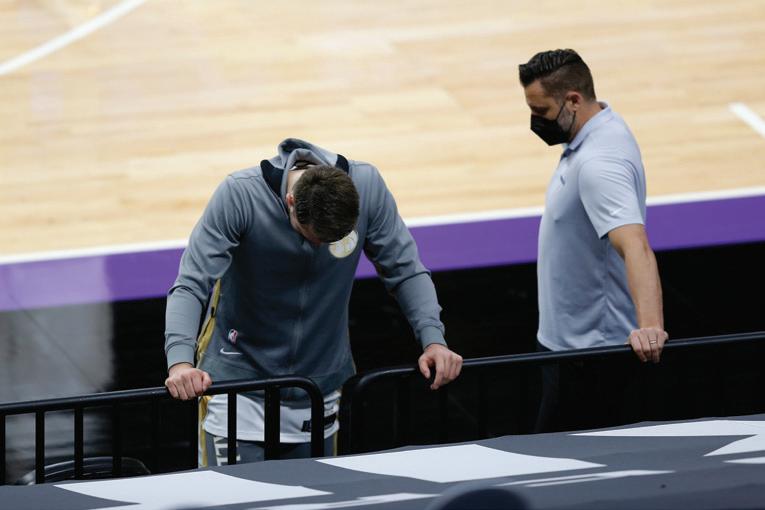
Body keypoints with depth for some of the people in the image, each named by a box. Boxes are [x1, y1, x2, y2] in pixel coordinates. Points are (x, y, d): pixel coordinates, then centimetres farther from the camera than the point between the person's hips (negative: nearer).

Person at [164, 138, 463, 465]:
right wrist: (180, 361, -39)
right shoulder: (239, 195, -23)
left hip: (322, 387, 3)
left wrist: (433, 338, -15)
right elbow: (191, 285, -24)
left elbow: (405, 270, -2)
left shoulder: (367, 187, -15)